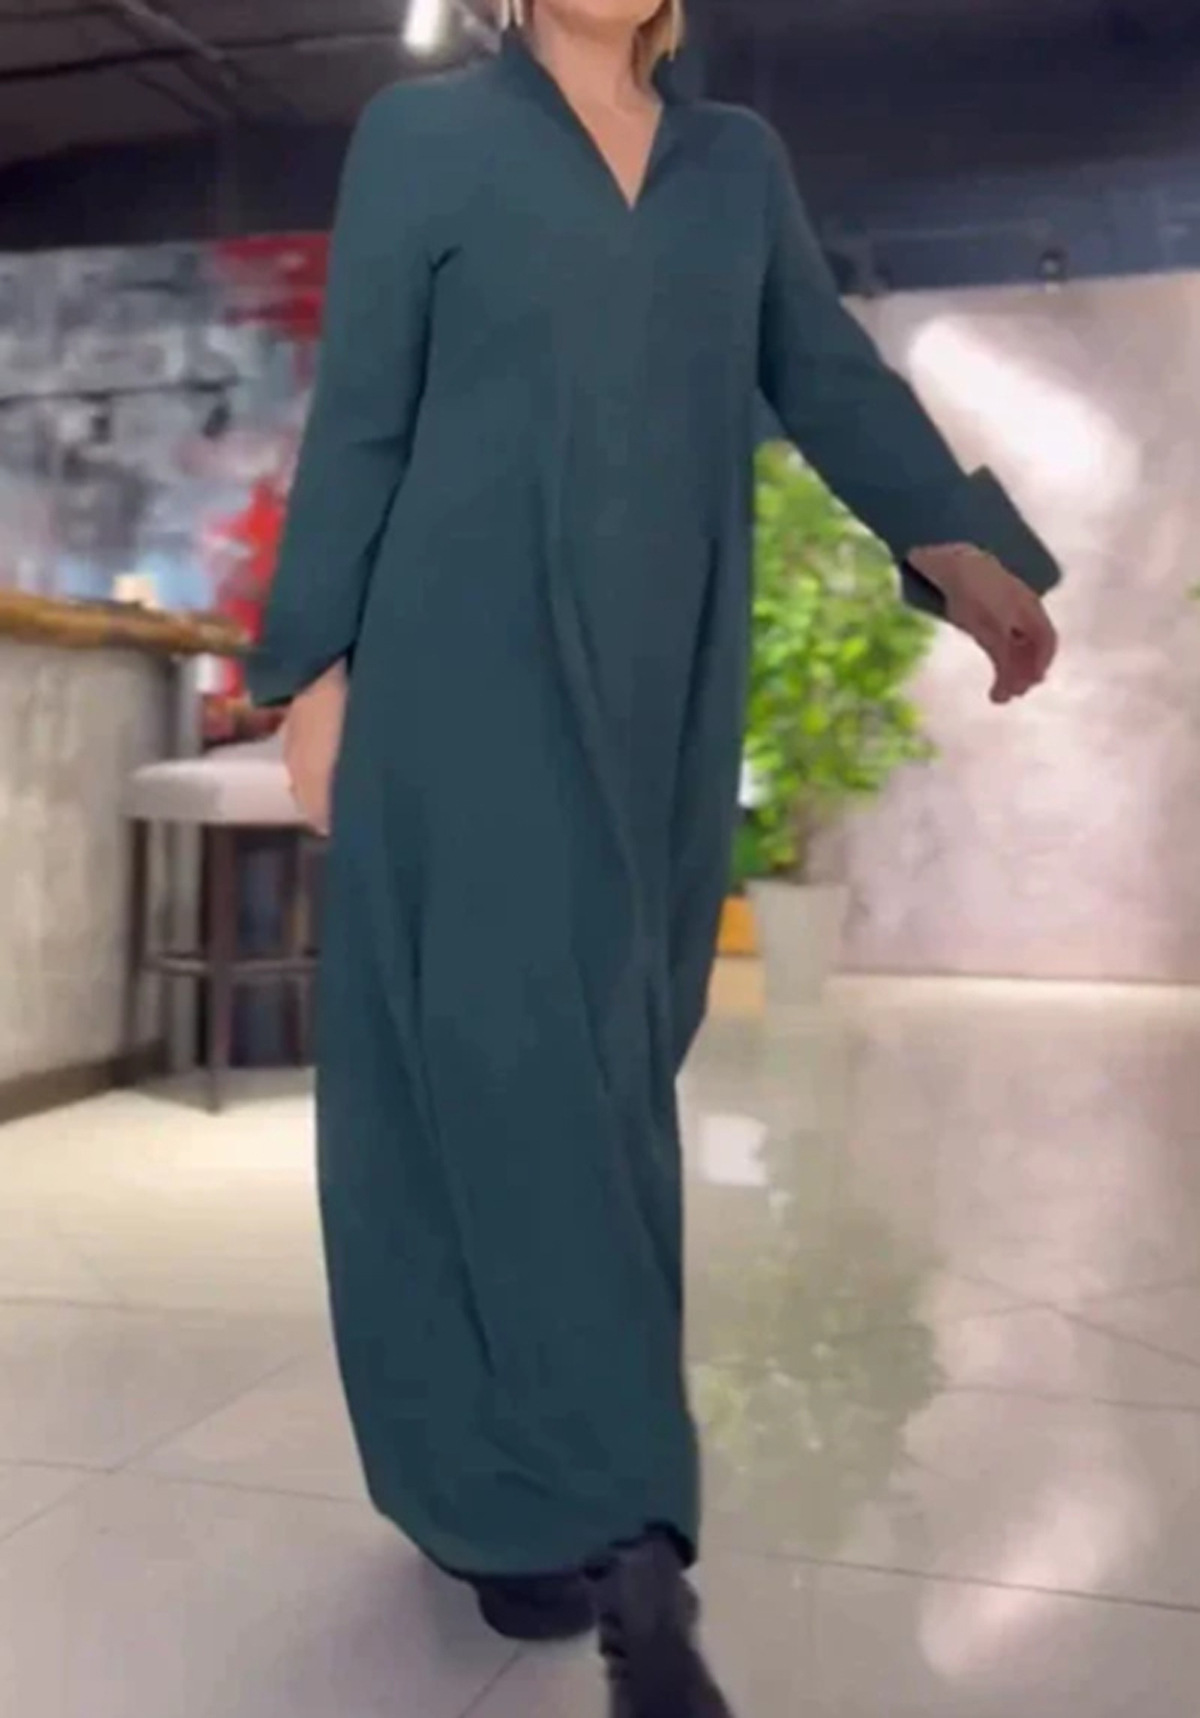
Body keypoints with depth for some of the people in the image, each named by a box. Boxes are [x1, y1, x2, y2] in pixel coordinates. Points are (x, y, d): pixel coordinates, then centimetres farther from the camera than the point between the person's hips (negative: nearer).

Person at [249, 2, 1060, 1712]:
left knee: (608, 1052, 4)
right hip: (479, 667, -4)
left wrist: (959, 543, -7)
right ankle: (619, 1538, -14)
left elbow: (831, 376, 8)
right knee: (517, 1044, -13)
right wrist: (315, 664, -5)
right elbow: (357, 420, 3)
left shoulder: (739, 162, 19)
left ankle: (508, 1476, 18)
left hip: (660, 682, 5)